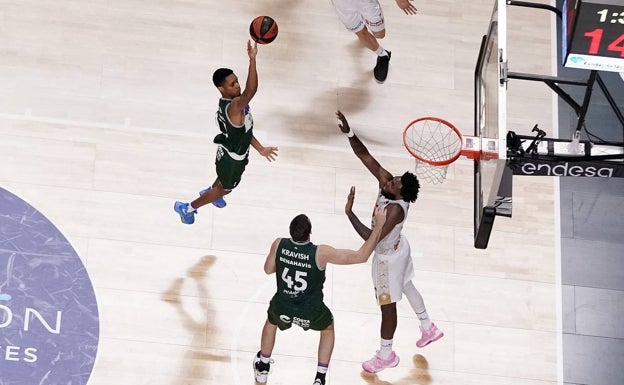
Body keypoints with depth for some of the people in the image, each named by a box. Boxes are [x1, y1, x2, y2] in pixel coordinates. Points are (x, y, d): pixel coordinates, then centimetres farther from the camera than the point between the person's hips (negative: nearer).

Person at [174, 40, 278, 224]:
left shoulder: (231, 102, -10)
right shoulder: (233, 108, -41)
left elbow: (243, 129, 4)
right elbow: (250, 91, -61)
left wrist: (260, 149, 6)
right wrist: (252, 59, -68)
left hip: (232, 151, 8)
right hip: (232, 158, -8)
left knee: (225, 178, 38)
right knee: (225, 188, 18)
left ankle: (209, 192, 68)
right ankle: (187, 208, 36)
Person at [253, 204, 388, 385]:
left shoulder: (279, 245, -17)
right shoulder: (321, 253, -26)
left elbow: (268, 269, 3)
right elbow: (361, 256, -23)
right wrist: (380, 225, -21)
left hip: (282, 308, 2)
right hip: (311, 313, -2)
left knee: (271, 322, 37)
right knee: (328, 328, 32)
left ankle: (262, 368, 51)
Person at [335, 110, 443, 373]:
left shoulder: (395, 209, -41)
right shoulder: (388, 183, -21)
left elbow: (371, 237, -45)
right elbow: (365, 156, -21)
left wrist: (349, 213, -45)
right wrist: (349, 133, -34)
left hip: (388, 258, -9)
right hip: (398, 247, 9)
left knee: (387, 305, 10)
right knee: (406, 287, 30)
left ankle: (386, 355, 29)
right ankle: (428, 328, 51)